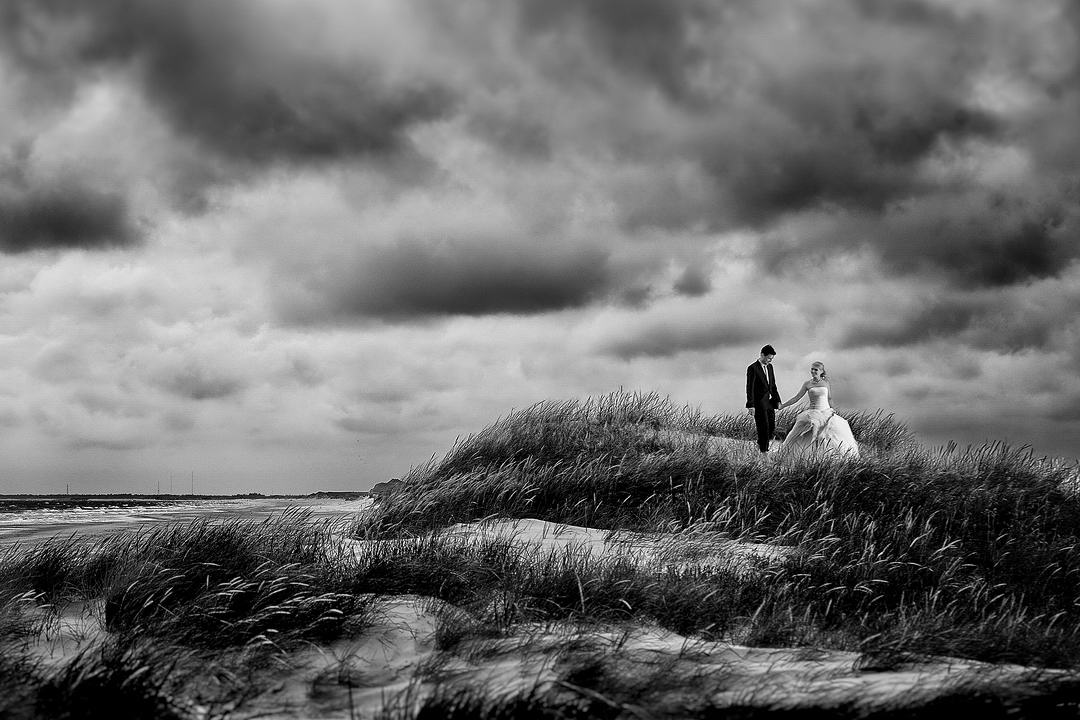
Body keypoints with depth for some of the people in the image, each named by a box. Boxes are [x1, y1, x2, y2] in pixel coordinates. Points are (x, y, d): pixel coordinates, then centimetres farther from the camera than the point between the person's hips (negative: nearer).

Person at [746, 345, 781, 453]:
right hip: (758, 403, -7)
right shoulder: (753, 368, -12)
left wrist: (777, 400, 11)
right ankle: (764, 450, 2)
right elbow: (749, 388, -14)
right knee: (763, 428, -5)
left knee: (772, 428, 6)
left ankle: (760, 444, 26)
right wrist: (751, 406, -19)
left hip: (769, 402, 7)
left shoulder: (770, 367, 11)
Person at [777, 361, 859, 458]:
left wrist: (833, 410, 10)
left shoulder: (827, 383, 4)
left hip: (826, 413, 0)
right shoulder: (807, 384, 3)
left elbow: (830, 399, 14)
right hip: (812, 414, 0)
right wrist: (782, 406, 3)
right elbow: (797, 397, 5)